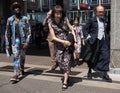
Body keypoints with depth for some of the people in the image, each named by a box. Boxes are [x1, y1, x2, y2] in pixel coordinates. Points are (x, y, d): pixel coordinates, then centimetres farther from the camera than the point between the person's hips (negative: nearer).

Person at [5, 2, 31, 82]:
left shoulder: (25, 19, -1)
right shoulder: (10, 20, 3)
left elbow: (29, 31, -3)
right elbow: (7, 33, 7)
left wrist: (27, 42, -12)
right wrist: (7, 44, 4)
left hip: (23, 40, 0)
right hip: (15, 40, 0)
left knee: (22, 56, 14)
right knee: (16, 57, -11)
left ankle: (21, 69, 39)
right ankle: (16, 75, -12)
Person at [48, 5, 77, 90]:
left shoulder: (65, 19, -3)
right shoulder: (51, 23, -2)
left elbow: (72, 30, 3)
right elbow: (53, 37, -5)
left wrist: (75, 42, -3)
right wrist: (63, 41, -16)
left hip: (68, 44, -1)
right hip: (58, 46, 1)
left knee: (66, 62, -6)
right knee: (60, 62, 4)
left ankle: (65, 82, -2)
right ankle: (66, 76, 30)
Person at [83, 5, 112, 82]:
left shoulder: (104, 21, 15)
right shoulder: (92, 20, -1)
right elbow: (85, 29, -2)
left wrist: (107, 40, 10)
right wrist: (87, 36, -15)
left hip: (103, 41, 4)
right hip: (94, 41, -4)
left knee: (105, 56, -7)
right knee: (93, 58, 8)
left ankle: (105, 74, -3)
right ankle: (90, 72, 29)